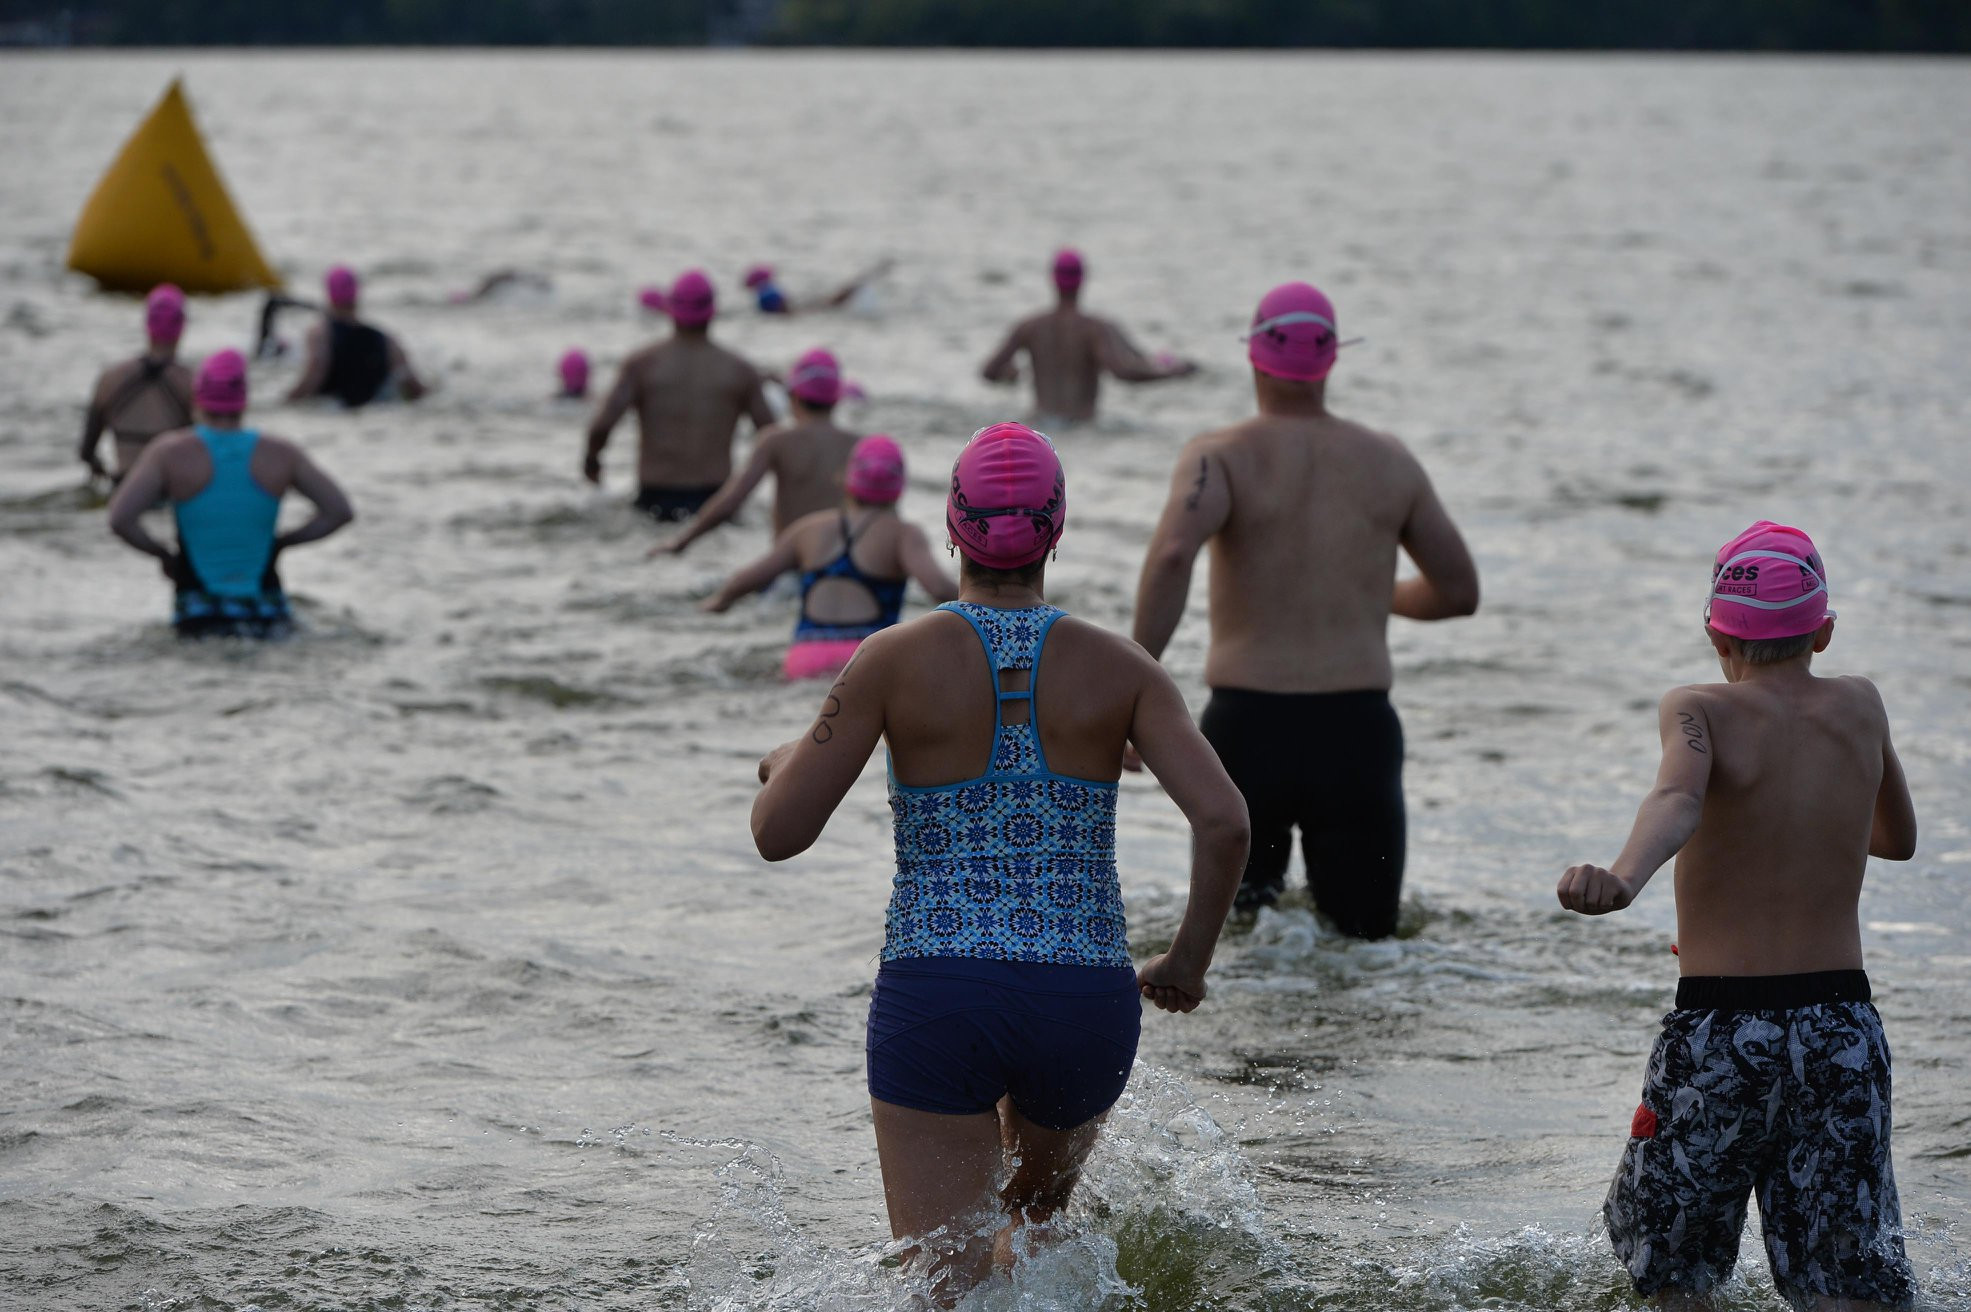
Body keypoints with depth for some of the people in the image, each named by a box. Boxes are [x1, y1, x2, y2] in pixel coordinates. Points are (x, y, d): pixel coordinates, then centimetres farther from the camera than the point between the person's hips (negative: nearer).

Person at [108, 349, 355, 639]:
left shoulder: (169, 454, -4)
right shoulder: (281, 454, 1)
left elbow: (120, 520, -12)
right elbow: (341, 511, 3)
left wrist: (163, 554, 5)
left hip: (197, 619, -1)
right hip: (266, 613, 1)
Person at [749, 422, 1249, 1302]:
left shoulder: (896, 660, -5)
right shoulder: (1119, 669, 0)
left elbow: (778, 833, -6)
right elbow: (1224, 822, -10)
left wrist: (786, 764, 18)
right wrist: (1189, 960, 7)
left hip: (935, 1001, -2)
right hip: (1086, 1001, 2)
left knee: (947, 1289, -6)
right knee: (1029, 1225, 32)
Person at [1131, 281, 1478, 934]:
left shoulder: (1221, 456, -2)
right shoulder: (1389, 462, 9)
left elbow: (1172, 553, -22)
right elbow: (1460, 592, 17)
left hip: (1247, 724, -1)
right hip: (1358, 728, 1)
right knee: (1365, 946, 8)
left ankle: (1253, 913, -12)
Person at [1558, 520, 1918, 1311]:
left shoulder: (1699, 711, -4)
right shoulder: (1861, 708, 8)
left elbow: (1679, 796, -28)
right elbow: (1899, 838, 25)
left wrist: (1621, 878, -45)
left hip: (1719, 1028, -3)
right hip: (1844, 1028, 3)